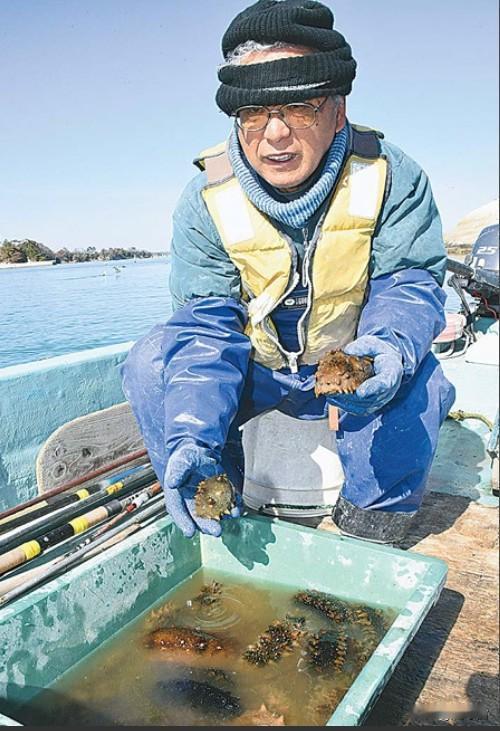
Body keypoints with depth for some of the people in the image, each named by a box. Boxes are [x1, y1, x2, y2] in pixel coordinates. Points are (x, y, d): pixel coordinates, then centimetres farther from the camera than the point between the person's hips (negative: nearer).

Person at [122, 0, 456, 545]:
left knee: (420, 381, -29)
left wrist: (390, 347, -43)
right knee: (149, 365, -21)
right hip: (251, 371, 1)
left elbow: (410, 283, -16)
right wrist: (192, 434, -36)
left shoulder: (389, 177, -16)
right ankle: (218, 515, -6)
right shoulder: (206, 197, -16)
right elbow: (207, 321, -20)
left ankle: (371, 524, -4)